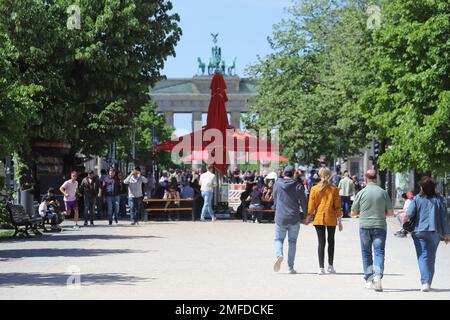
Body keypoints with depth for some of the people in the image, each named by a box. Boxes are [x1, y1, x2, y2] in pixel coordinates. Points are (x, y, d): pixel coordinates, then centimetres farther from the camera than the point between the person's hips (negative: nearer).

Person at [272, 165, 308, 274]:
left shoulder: (277, 184, 0)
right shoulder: (298, 186, -6)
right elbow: (303, 202, -2)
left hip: (280, 217, 1)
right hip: (294, 218, -1)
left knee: (278, 238, 14)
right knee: (292, 241, 9)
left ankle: (278, 254, -17)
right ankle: (290, 267, 8)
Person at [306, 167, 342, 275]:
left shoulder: (314, 189, -3)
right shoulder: (334, 189, -4)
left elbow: (311, 205, 0)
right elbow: (337, 206, -2)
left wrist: (308, 217, 11)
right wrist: (339, 221, 4)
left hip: (318, 218, 0)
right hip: (331, 219, 0)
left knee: (321, 242, 3)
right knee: (331, 241, 14)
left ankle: (321, 267, -2)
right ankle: (330, 266, 15)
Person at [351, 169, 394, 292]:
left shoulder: (361, 193, -3)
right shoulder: (383, 193, -1)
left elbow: (353, 212, 3)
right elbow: (390, 212, 3)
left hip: (365, 226, 0)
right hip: (380, 226, 0)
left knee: (366, 253, 11)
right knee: (379, 252, -2)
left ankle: (369, 279, 12)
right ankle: (378, 275, -23)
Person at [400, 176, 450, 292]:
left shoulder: (417, 199, -4)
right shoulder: (440, 200, 2)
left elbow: (408, 215, -10)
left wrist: (403, 217, 13)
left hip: (420, 232, -2)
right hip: (435, 232, 2)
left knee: (422, 257, -4)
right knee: (431, 258, 15)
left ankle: (425, 282, -20)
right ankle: (428, 282, 22)